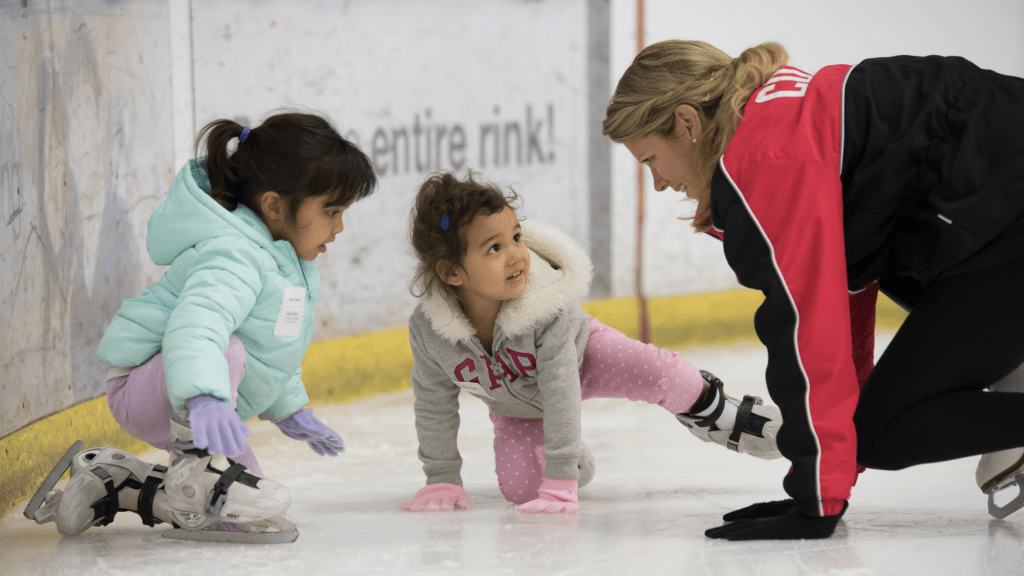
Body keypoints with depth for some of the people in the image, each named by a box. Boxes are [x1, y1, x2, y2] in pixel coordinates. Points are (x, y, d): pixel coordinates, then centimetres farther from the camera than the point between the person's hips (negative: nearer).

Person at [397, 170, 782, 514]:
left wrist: (559, 485, -40)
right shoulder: (428, 329, -33)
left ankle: (712, 413, 5)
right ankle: (573, 463, 22)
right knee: (518, 488, -14)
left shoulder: (548, 306, -39)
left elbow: (561, 392, -38)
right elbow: (433, 404, -16)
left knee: (655, 373, -28)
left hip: (580, 356, -3)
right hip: (517, 407, 3)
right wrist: (442, 481, -11)